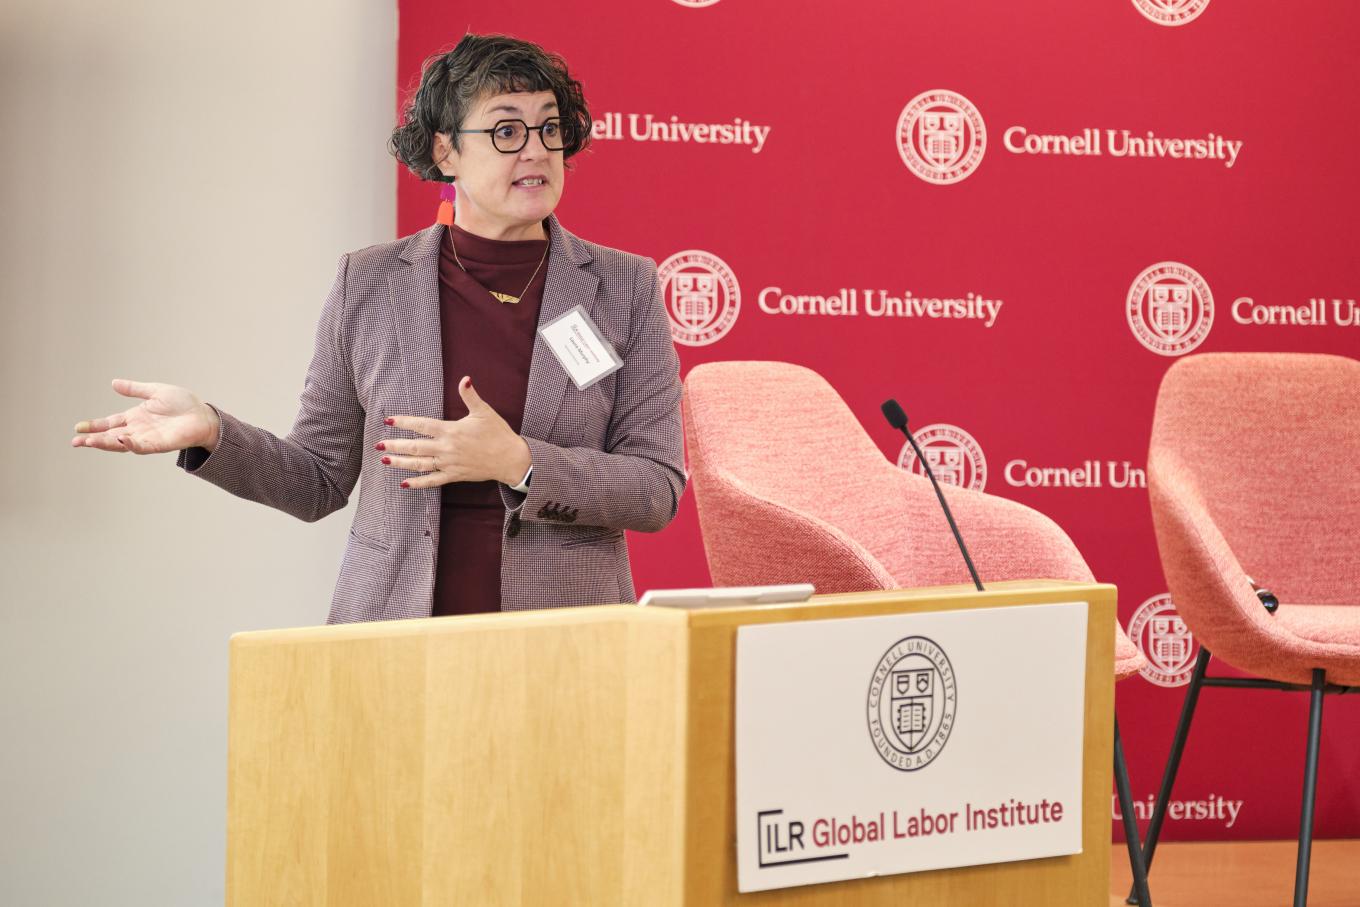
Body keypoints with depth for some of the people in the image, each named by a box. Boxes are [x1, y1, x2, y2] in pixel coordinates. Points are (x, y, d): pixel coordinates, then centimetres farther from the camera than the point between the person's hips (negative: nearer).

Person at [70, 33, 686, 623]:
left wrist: (518, 463, -17)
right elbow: (319, 482, 10)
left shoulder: (625, 288, 2)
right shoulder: (368, 284, 5)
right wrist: (208, 433, -7)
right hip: (391, 638, 1)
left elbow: (658, 490, -3)